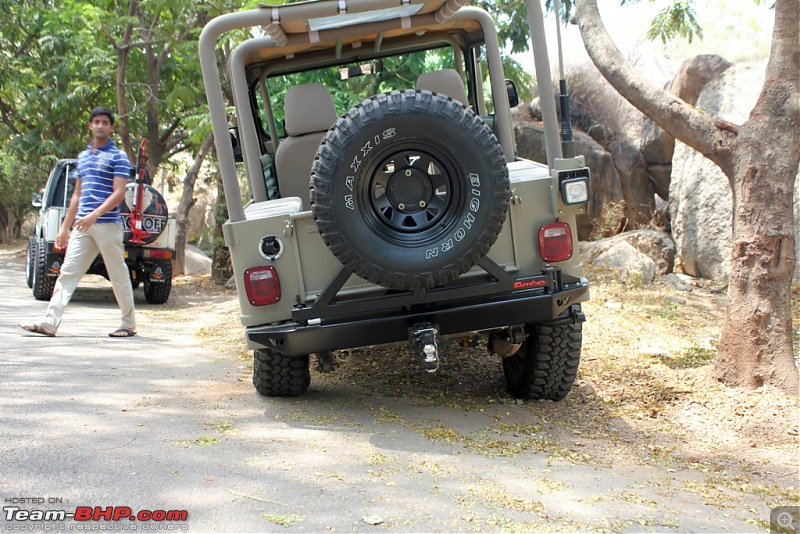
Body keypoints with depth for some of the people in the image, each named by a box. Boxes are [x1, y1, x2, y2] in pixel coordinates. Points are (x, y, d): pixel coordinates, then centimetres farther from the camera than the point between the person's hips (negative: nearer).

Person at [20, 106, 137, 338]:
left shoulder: (118, 157, -2)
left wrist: (95, 214, -24)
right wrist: (65, 226, 18)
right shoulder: (83, 156, 18)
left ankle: (129, 325, 14)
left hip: (108, 225, -6)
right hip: (82, 226, 6)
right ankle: (50, 323, -5)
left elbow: (119, 193, -12)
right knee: (67, 273, -1)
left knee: (118, 276, 2)